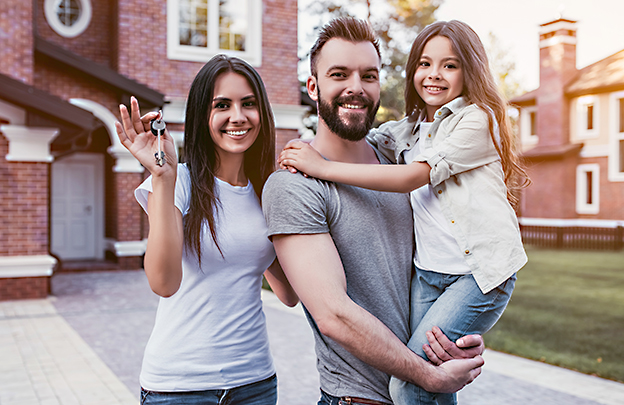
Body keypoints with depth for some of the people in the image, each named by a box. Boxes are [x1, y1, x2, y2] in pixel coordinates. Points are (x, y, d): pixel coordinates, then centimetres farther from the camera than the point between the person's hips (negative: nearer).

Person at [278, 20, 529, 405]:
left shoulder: (477, 120, -8)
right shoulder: (408, 130, 13)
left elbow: (413, 177, -17)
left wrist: (323, 167, -18)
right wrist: (305, 150, -2)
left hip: (482, 270, -6)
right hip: (428, 271, 6)